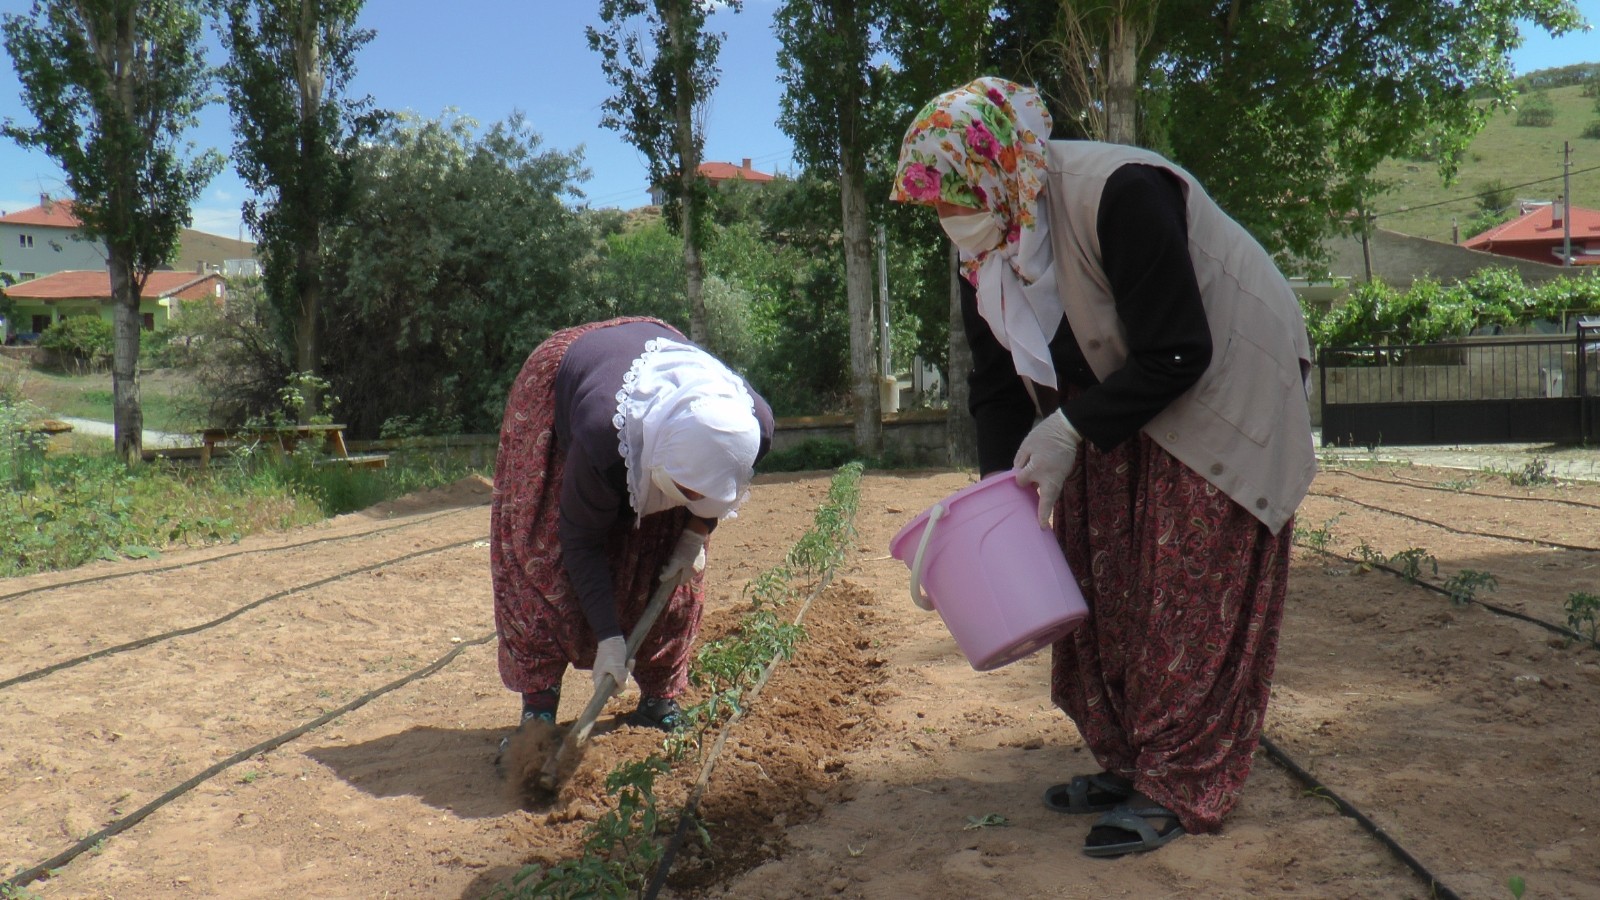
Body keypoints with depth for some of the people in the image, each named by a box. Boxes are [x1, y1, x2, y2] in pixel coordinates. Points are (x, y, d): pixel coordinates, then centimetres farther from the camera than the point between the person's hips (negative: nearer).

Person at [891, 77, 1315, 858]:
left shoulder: (1117, 194, -29)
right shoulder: (985, 254, -4)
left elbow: (1177, 355, -28)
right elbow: (997, 387, 3)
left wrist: (1071, 430, -25)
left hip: (1222, 388, -8)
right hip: (1114, 408, 8)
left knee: (1188, 595, -7)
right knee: (1102, 583, 7)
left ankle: (1179, 790, 3)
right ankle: (1128, 763, 20)